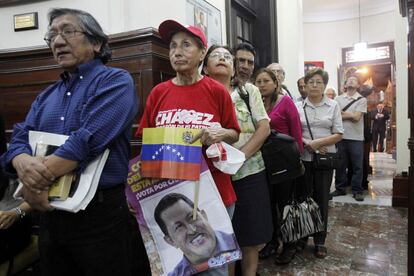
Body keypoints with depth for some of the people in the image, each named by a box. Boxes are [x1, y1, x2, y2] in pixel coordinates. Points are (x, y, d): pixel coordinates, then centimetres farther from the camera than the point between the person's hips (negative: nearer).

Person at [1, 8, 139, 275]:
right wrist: (24, 163, -18)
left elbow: (89, 138, -21)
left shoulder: (116, 81, -8)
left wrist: (39, 179, -16)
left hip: (100, 213, -6)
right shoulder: (47, 96, 15)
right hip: (50, 214, 7)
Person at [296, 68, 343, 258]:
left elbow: (338, 135, -1)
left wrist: (319, 142, -15)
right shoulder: (298, 106, 4)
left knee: (322, 198, 7)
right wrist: (308, 144, -14)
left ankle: (320, 241, 21)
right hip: (303, 158, 0)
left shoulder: (333, 106, 4)